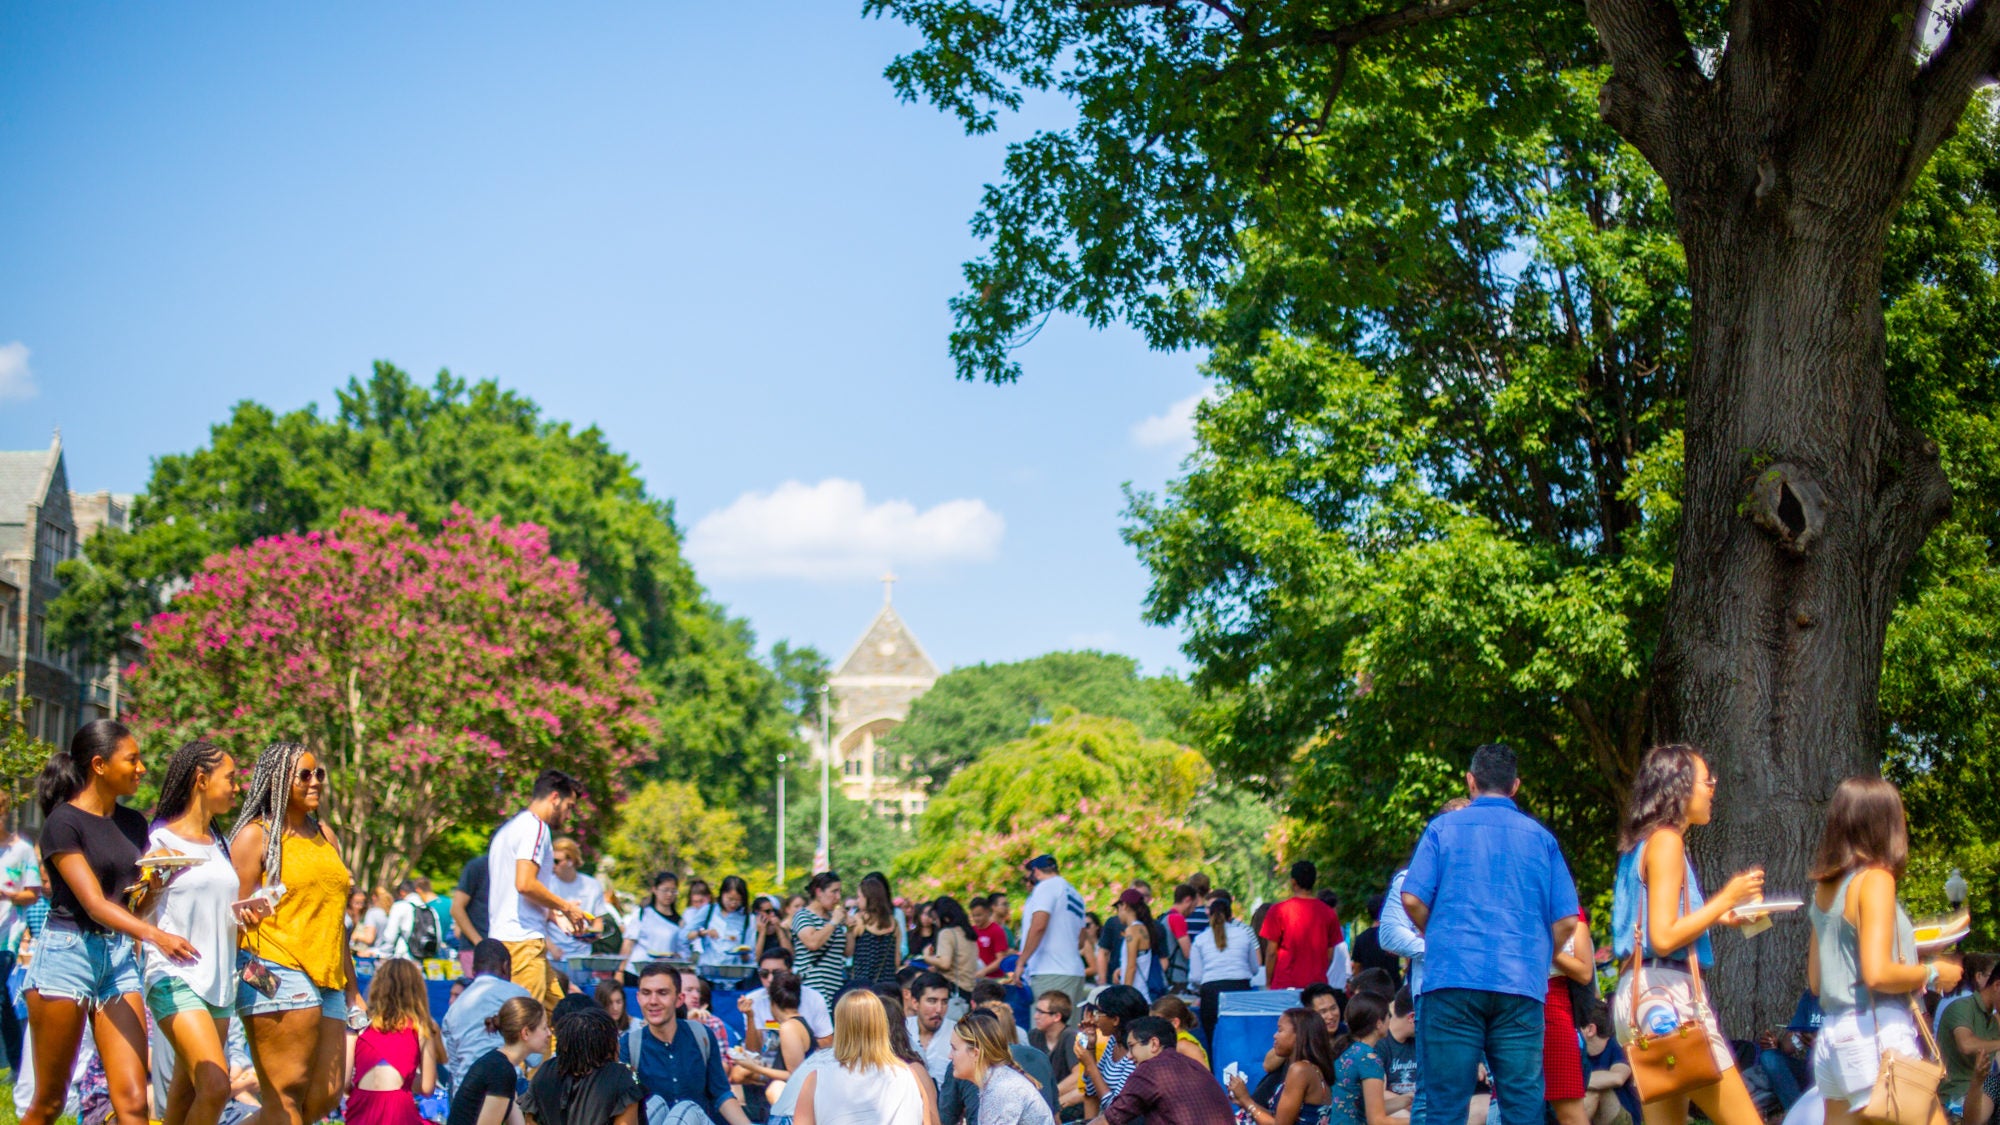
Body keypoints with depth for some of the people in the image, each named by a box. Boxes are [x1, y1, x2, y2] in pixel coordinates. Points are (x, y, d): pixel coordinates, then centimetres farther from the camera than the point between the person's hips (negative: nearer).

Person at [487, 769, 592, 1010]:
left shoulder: (509, 828, 24)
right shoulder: (535, 827, -7)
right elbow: (525, 884, -19)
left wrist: (554, 915, 21)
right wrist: (566, 907, -6)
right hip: (524, 939, -10)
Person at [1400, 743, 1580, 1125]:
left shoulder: (1445, 828, 6)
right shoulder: (1540, 837, 11)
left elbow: (1413, 899, -2)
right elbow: (1566, 920, 6)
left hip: (1453, 979, -1)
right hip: (1522, 986, 1)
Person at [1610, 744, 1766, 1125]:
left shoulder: (1643, 843, 18)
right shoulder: (1666, 841, -9)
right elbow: (1664, 937, -17)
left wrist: (1716, 914, 21)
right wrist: (1725, 900, -9)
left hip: (1636, 993, 10)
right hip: (1668, 993, -10)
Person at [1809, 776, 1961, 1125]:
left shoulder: (1825, 886, 14)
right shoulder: (1874, 880, -9)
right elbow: (1877, 974, -20)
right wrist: (1932, 974, -3)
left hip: (1833, 1033, 8)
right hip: (1876, 1032, -8)